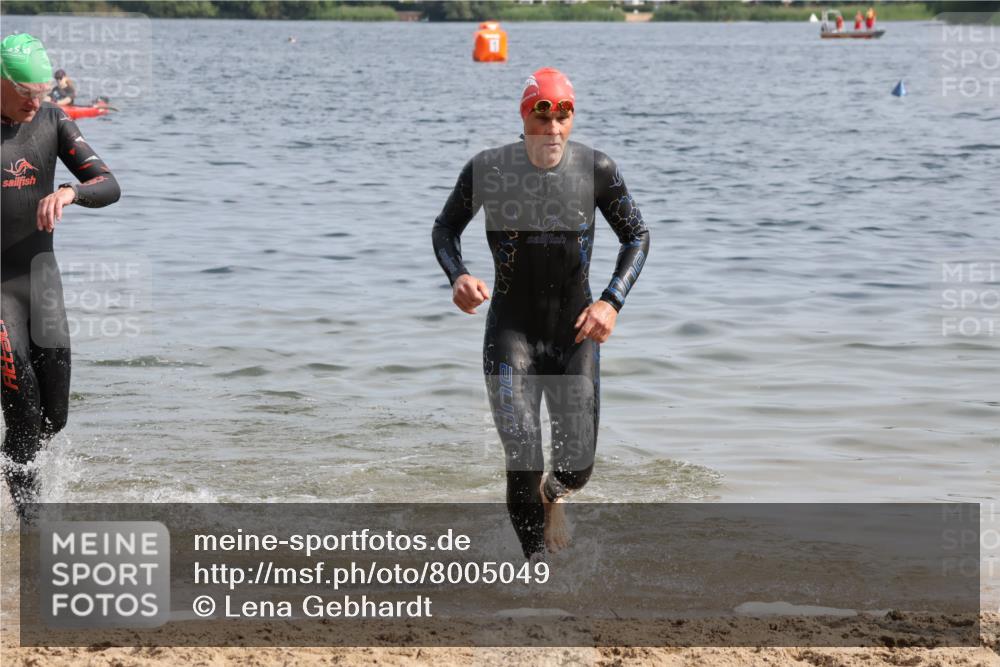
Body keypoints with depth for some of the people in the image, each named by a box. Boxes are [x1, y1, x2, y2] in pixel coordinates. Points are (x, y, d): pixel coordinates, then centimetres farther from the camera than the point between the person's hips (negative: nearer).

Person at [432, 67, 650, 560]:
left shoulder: (597, 169, -7)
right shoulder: (488, 169, -10)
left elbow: (637, 236, 5)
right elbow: (445, 230, 5)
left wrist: (612, 301, -9)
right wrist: (457, 276, -16)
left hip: (575, 332, 2)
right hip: (511, 330, -1)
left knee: (576, 466, 3)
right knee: (523, 462, -13)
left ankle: (551, 497, 41)